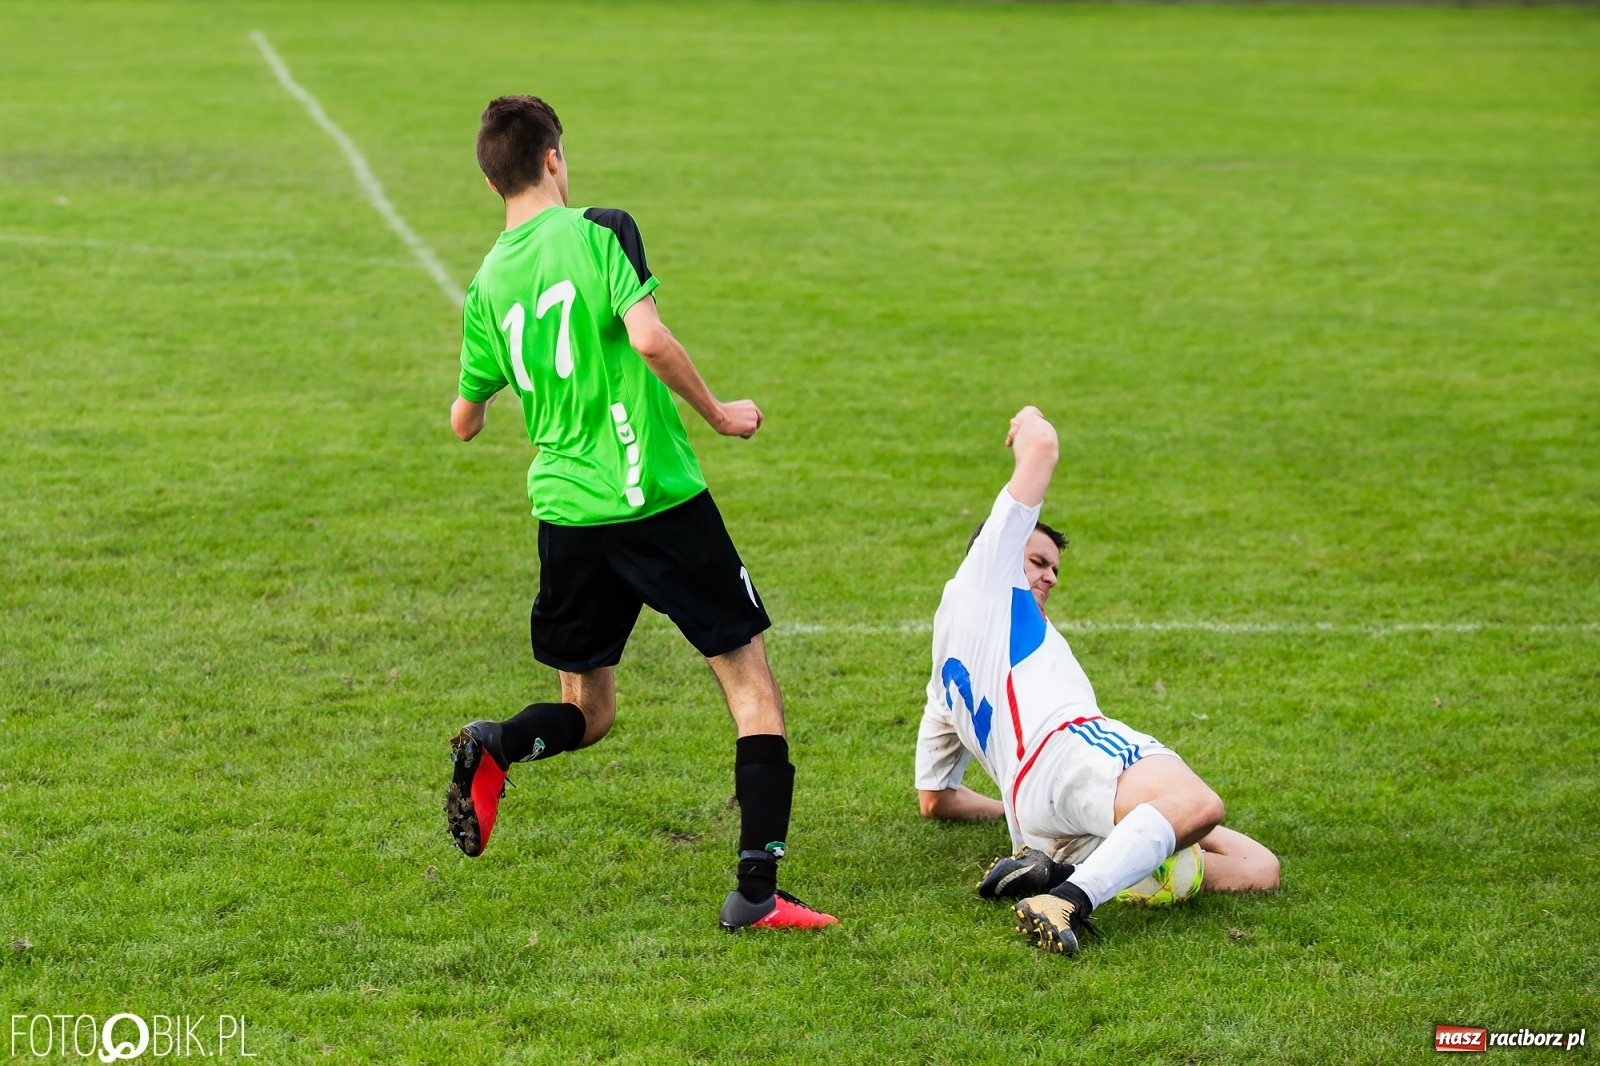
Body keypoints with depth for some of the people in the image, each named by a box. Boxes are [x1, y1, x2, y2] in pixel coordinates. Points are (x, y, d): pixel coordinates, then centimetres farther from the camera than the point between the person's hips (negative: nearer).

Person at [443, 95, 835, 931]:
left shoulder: (487, 285, 8)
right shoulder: (598, 230, -6)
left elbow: (464, 422, 16)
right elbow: (648, 338, -20)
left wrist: (481, 397, 39)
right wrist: (716, 413, -6)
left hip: (566, 512, 5)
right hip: (659, 500, -5)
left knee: (586, 713, 19)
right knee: (753, 690, 4)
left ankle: (493, 750, -13)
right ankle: (757, 889, -6)